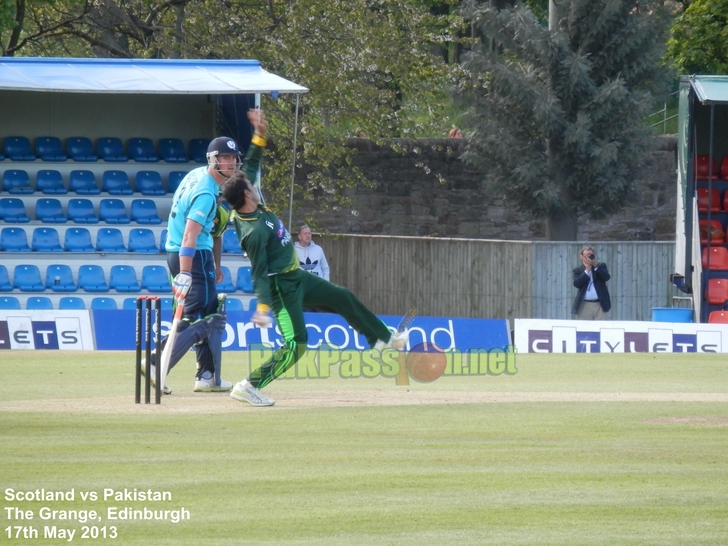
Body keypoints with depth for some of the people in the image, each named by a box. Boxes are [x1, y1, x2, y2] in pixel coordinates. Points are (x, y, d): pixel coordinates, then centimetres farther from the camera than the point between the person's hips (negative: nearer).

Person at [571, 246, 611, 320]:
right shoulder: (578, 270, 9)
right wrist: (587, 271, -9)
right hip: (584, 306, 0)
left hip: (600, 305, 0)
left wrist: (596, 266, -13)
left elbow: (606, 277, -6)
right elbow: (577, 284, -7)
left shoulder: (601, 266, 11)